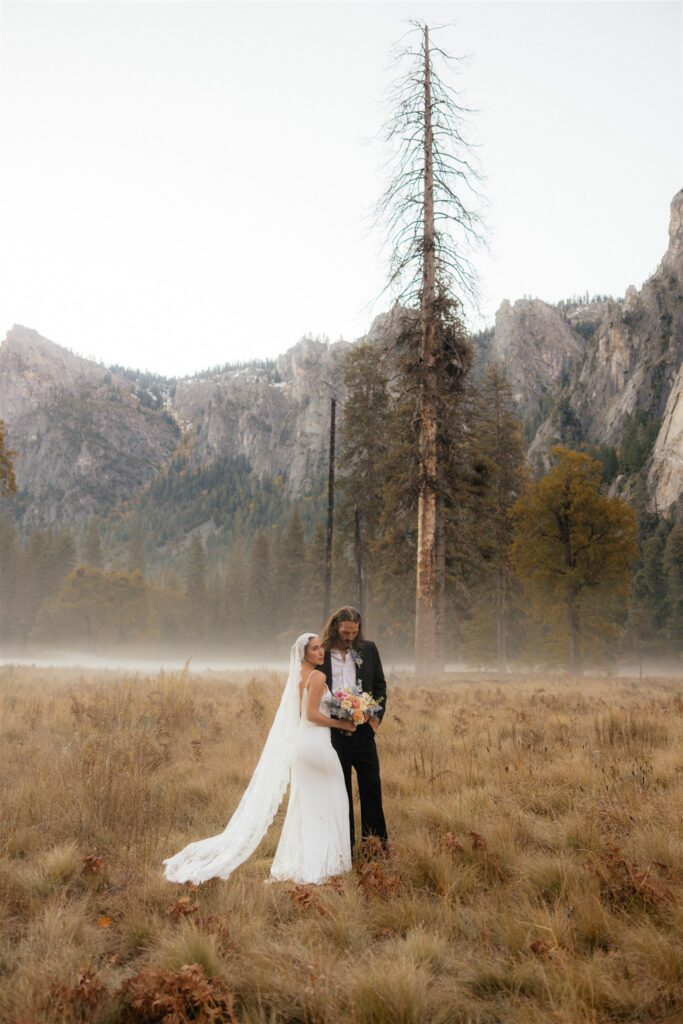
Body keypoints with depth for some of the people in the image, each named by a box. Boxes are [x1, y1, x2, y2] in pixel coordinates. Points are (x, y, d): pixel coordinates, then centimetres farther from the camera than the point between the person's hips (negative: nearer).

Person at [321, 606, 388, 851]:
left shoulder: (368, 649, 5)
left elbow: (379, 684, 10)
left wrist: (377, 715, -1)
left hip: (363, 728, 2)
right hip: (333, 730, -2)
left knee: (371, 785, 5)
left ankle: (376, 841, 14)